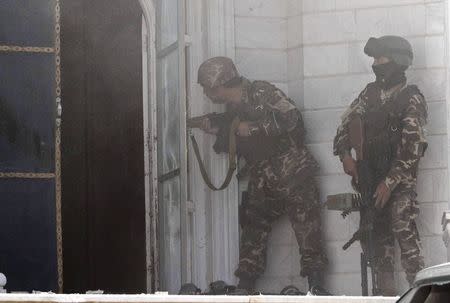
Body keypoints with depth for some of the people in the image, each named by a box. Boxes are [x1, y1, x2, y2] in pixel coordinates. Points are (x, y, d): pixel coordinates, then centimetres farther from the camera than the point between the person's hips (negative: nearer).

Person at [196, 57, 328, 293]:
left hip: (292, 173, -8)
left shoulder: (262, 93, -8)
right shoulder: (233, 109, 14)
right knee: (253, 229, 6)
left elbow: (292, 118, -19)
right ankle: (245, 288, 11)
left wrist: (253, 128, -17)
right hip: (262, 182, 8)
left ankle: (316, 286, -10)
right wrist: (216, 131, 7)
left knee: (307, 229, -10)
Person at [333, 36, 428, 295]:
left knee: (404, 230, -19)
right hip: (371, 178, 6)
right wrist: (345, 153, -6)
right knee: (377, 236, 5)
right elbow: (347, 124, 13)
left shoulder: (412, 100, -7)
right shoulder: (371, 93, 12)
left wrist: (390, 183, -18)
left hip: (400, 179, -6)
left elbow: (412, 149, -13)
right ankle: (386, 291, 11)